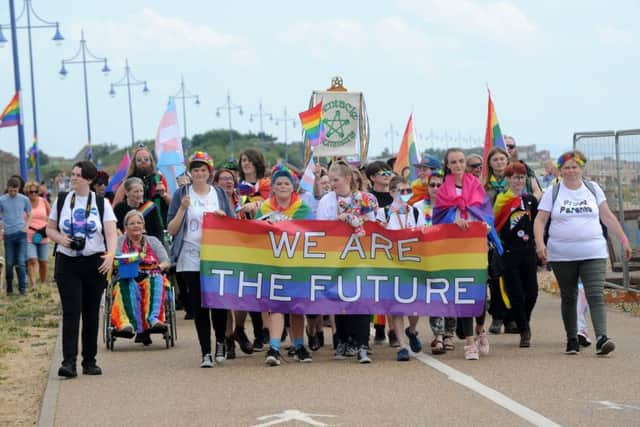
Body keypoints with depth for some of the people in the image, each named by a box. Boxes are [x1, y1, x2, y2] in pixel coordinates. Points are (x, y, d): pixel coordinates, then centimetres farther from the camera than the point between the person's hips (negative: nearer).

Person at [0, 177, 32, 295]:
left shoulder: (24, 199, 2)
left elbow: (29, 215, 13)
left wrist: (26, 227, -3)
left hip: (21, 234, 0)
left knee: (21, 262, -4)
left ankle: (22, 288, 1)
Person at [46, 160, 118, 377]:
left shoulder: (101, 203, 2)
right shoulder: (62, 200, 7)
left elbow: (111, 233, -7)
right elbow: (50, 229, 12)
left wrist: (110, 254, -25)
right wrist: (61, 239, -10)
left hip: (95, 263, 0)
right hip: (67, 263, 0)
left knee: (91, 313, 6)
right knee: (71, 311, -11)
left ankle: (90, 361, 15)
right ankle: (69, 361, -16)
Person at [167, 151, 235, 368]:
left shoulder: (219, 194, 11)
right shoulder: (182, 194, 6)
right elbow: (171, 230, 1)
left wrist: (223, 216, -9)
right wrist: (183, 208, -12)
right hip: (191, 258, -1)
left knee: (219, 301, -3)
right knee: (199, 305, -2)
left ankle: (220, 342, 22)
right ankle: (206, 352, 2)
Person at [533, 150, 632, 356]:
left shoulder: (593, 189, 9)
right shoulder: (553, 193, 4)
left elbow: (608, 217, 13)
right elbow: (540, 220, 1)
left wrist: (623, 239, 10)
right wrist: (540, 243, -15)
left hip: (593, 254, 0)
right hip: (562, 255, 0)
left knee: (596, 295, -13)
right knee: (568, 298, 8)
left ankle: (601, 338, -23)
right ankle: (572, 340, 17)